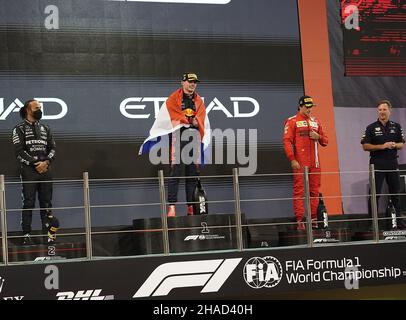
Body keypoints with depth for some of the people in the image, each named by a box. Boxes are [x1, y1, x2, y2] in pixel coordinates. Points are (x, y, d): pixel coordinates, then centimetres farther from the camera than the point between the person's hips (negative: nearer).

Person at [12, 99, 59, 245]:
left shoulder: (45, 128, 16)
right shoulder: (19, 129, 0)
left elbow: (52, 148, 11)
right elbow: (19, 151, -8)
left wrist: (46, 162, -7)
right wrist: (35, 164, -12)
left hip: (45, 169, 5)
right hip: (29, 171, -4)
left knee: (46, 203, 5)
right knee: (28, 204, -5)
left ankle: (48, 233, 9)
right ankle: (26, 235, -2)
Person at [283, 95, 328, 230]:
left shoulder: (315, 122, 16)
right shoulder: (292, 121, 0)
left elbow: (325, 141, 21)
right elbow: (287, 141, -6)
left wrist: (318, 137, -2)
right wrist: (292, 160, -14)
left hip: (314, 163, 5)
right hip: (300, 163, -5)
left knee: (314, 191, 7)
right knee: (299, 191, -6)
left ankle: (313, 218, 14)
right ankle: (300, 220, -6)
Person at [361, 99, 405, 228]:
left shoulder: (396, 127, 9)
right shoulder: (371, 128, -1)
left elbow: (402, 144, 13)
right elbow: (365, 146, -5)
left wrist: (394, 145, -10)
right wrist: (382, 146, -15)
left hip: (392, 163, 3)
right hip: (377, 164, -3)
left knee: (395, 193, 8)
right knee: (375, 193, -3)